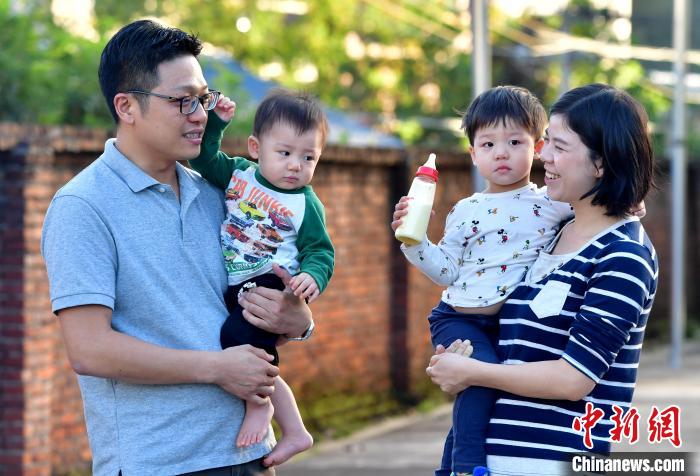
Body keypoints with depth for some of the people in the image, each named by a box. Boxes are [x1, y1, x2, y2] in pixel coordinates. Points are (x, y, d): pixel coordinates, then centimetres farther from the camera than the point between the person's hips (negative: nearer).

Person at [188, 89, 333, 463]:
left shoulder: (306, 205, -5)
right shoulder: (238, 173, 5)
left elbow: (320, 251, -4)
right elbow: (204, 158, 7)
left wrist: (313, 276, -25)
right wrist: (214, 122, -6)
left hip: (270, 288, -6)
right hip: (233, 291, 6)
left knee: (237, 334, -30)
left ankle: (259, 405, -8)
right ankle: (294, 432, 20)